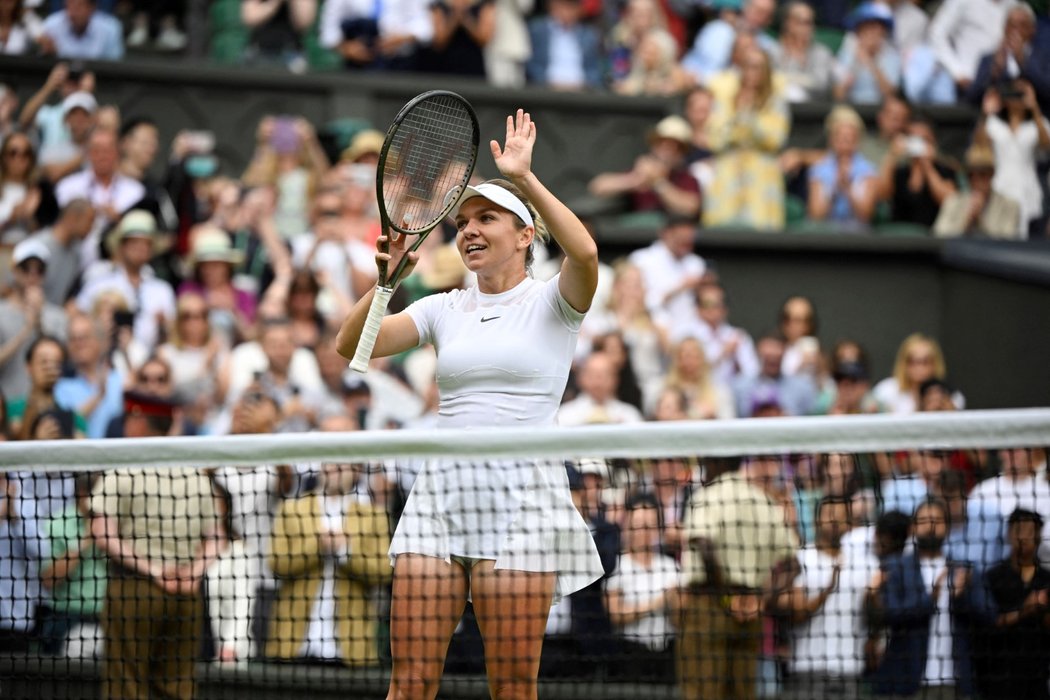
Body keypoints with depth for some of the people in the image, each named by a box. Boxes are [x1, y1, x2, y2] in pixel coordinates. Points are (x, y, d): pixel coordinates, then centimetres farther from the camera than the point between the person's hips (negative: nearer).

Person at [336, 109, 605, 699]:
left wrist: (525, 177, -19)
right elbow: (352, 346, 5)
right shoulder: (444, 309, 16)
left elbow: (584, 251, -19)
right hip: (443, 489, 4)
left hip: (522, 491, -4)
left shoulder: (551, 302, 4)